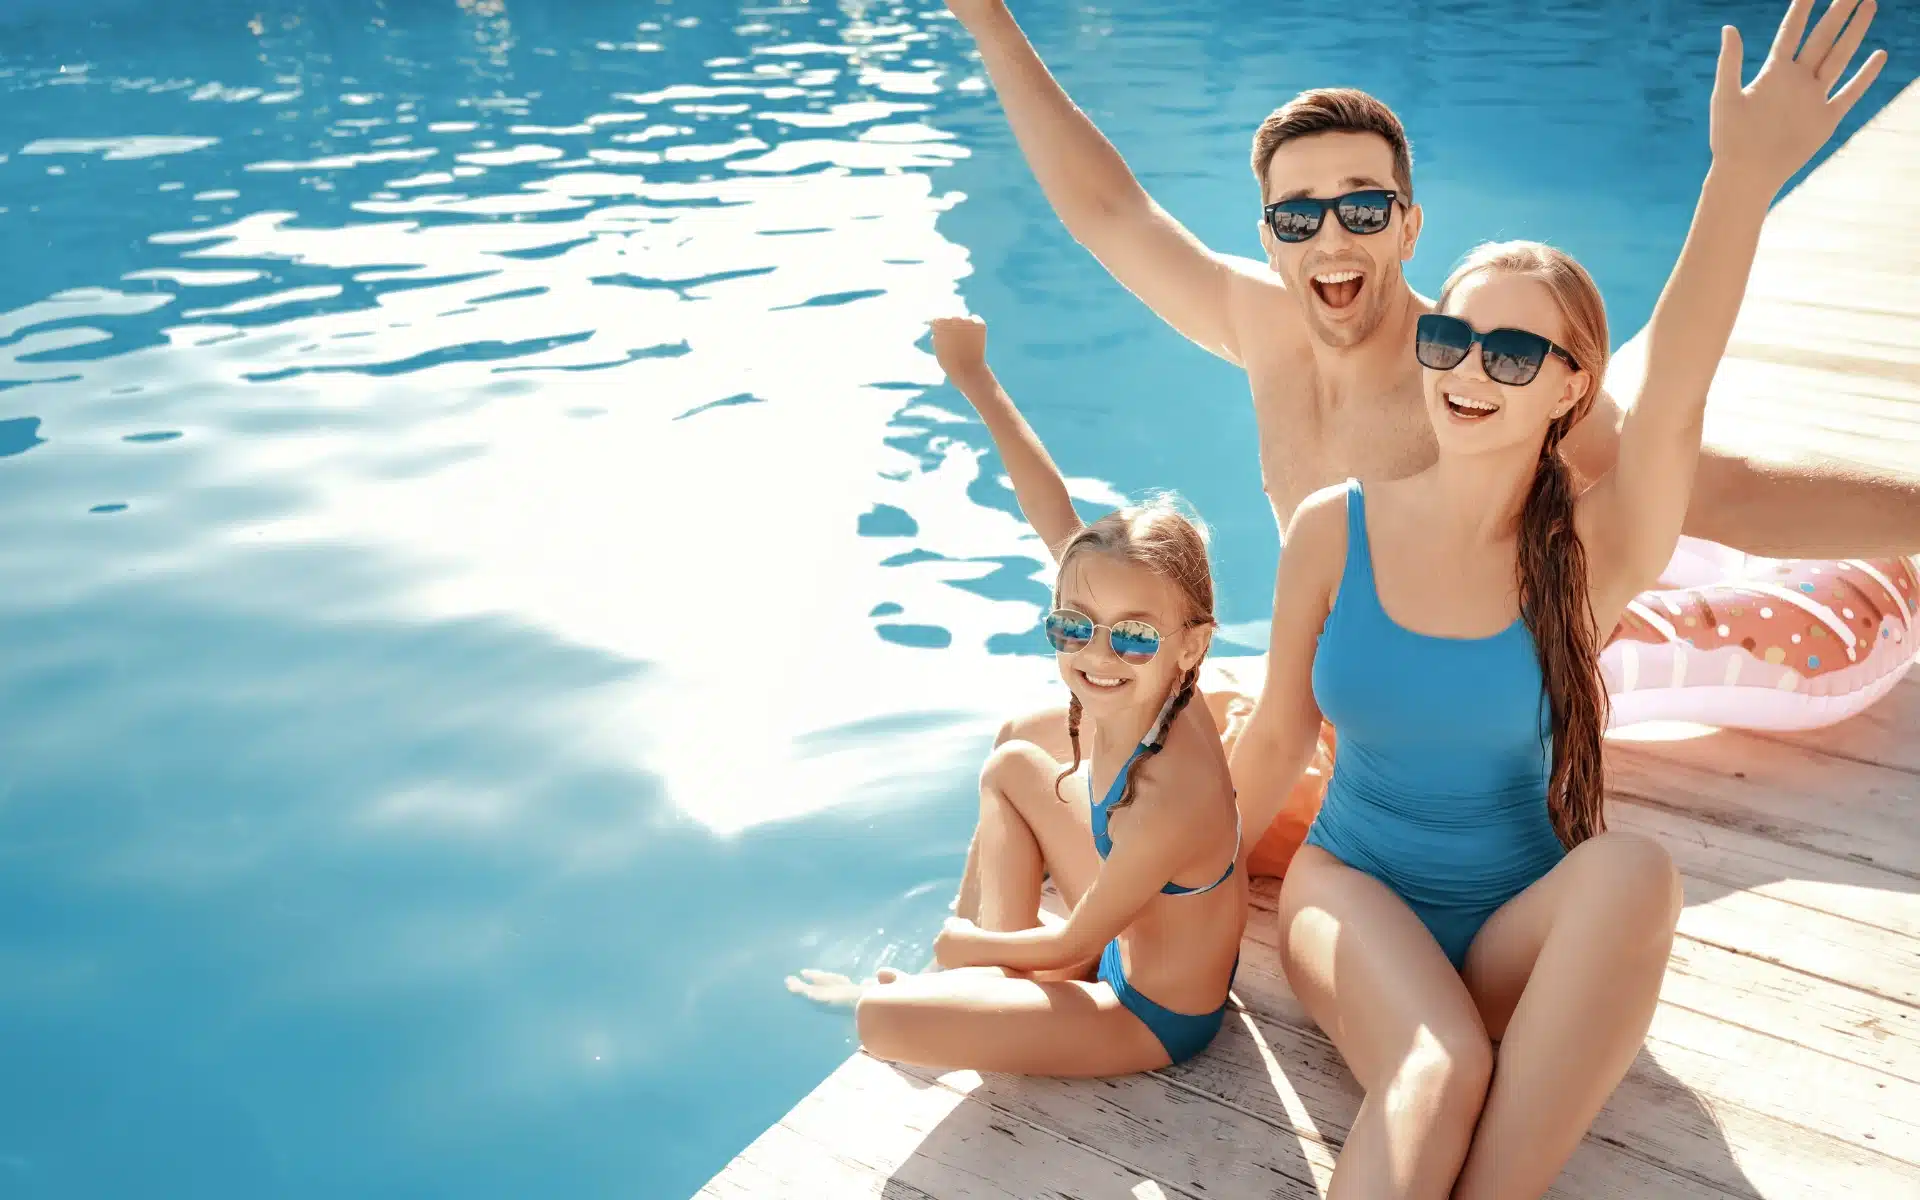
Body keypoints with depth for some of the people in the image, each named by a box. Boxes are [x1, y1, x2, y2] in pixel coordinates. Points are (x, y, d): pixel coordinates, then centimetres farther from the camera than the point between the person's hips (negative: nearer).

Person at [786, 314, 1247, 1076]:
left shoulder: (1171, 799, -38)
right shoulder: (1131, 698, -19)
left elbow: (1071, 946, -23)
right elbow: (1060, 527, -14)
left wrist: (962, 944, -5)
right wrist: (976, 379, -11)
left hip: (1155, 1015, -7)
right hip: (1139, 938, 8)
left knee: (880, 1019, -15)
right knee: (1012, 766, 18)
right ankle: (1000, 977, 20)